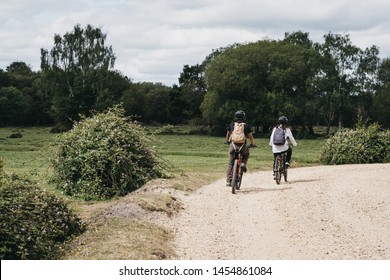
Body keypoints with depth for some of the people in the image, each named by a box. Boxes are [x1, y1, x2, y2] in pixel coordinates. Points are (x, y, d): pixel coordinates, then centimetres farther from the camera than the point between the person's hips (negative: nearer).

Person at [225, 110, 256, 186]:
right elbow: (250, 136, 10)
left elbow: (228, 134, 28)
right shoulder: (246, 126, 6)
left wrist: (227, 141, 46)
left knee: (230, 163, 8)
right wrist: (252, 144, 28)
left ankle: (228, 181, 2)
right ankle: (243, 163, 5)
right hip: (242, 146, -1)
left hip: (233, 145, 1)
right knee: (246, 154, 34)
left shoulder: (231, 125, 12)